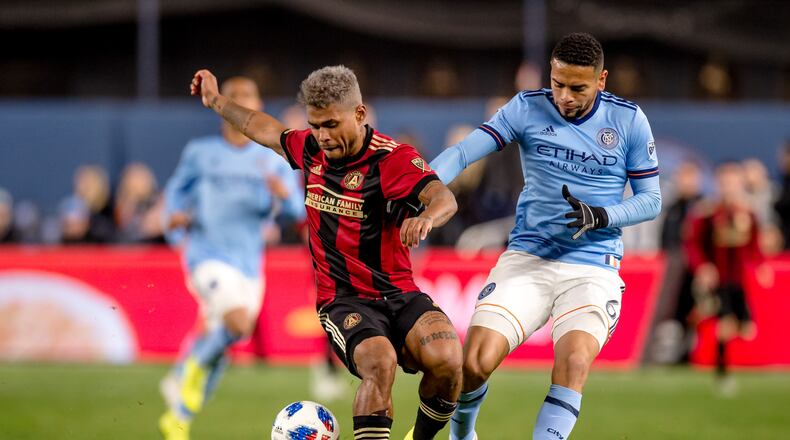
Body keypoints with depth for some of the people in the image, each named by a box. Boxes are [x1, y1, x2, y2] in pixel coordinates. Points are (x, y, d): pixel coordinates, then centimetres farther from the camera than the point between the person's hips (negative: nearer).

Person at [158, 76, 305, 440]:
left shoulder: (272, 160, 8)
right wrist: (173, 220, -6)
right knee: (239, 323, -28)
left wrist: (284, 194, -24)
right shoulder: (200, 153, 5)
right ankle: (194, 366, 0)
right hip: (208, 255, -4)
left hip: (248, 262, 4)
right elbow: (176, 191, 16)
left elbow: (296, 209, 0)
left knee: (217, 349, 7)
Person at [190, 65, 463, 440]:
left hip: (399, 293, -1)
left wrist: (426, 217, -52)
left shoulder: (392, 157, -12)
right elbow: (268, 131, 28)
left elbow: (444, 198, -29)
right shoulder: (310, 149, 4)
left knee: (447, 361, -28)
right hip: (342, 301, 1)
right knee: (380, 363, -32)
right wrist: (217, 102, 38)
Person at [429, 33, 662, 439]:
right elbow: (462, 153, -9)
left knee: (574, 363, -27)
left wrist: (600, 217, -14)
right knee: (475, 362, -12)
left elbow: (650, 199, 5)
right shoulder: (528, 109, -1)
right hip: (527, 258, 1)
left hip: (592, 268, -1)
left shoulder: (628, 121, 0)